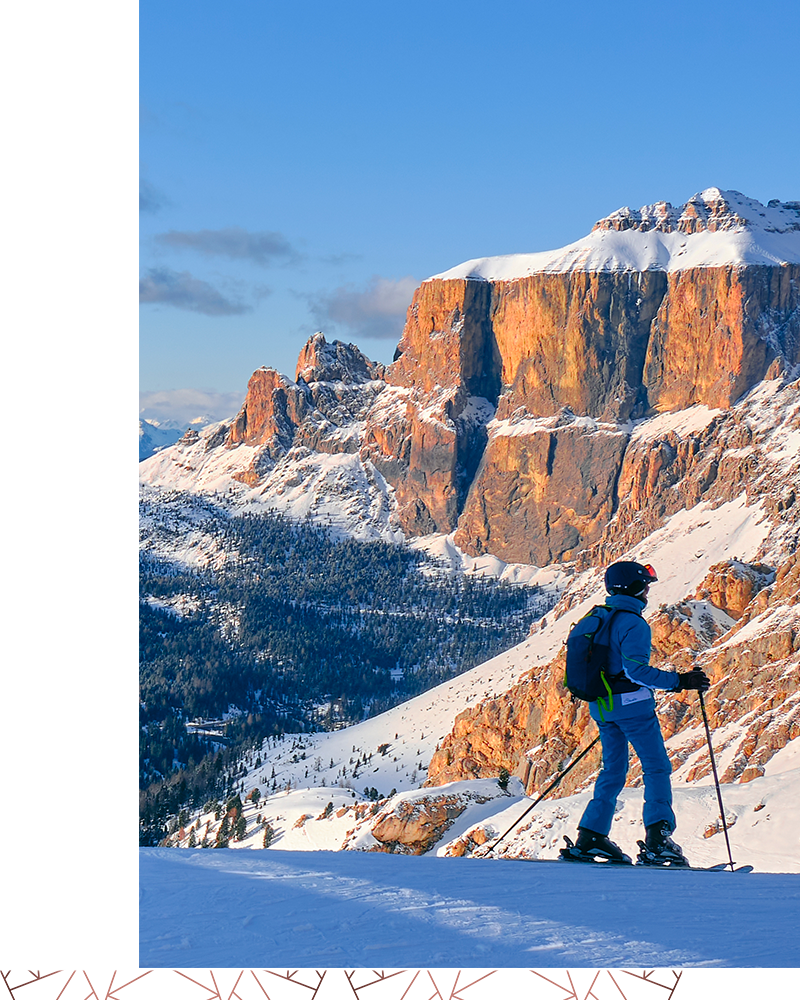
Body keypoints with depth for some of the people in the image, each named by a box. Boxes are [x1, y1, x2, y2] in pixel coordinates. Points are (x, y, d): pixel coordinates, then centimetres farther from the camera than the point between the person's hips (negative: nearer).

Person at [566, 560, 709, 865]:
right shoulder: (633, 623, -15)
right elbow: (635, 670, -23)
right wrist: (678, 681, -22)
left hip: (601, 706, 8)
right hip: (631, 703, -8)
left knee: (613, 770, 16)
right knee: (657, 767, -3)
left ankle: (591, 836, 10)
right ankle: (658, 837, -15)